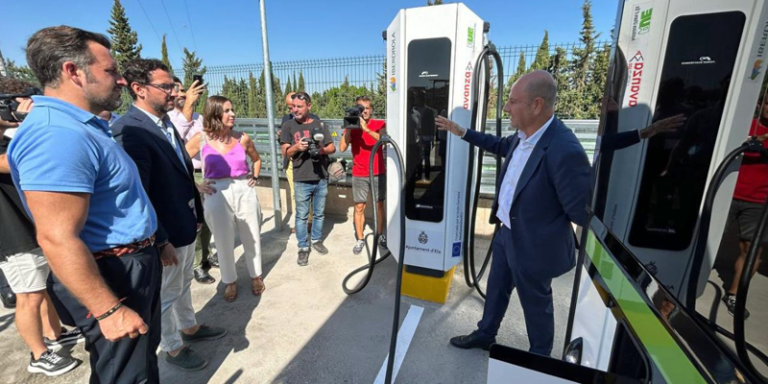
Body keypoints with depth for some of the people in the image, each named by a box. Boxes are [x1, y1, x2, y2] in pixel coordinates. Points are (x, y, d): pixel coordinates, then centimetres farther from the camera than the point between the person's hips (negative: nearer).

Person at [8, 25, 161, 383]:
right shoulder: (58, 134, -24)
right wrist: (109, 310, -23)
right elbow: (58, 239, -28)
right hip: (110, 277, -10)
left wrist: (154, 244, 22)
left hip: (131, 267, 10)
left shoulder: (81, 126, 10)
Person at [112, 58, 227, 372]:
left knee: (183, 285, 26)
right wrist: (160, 242, -20)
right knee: (166, 295, 14)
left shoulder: (166, 123, 5)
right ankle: (173, 349, 36)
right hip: (165, 235, -8)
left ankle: (189, 327, 47)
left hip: (185, 227, 8)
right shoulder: (128, 130, -23)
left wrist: (197, 213, 12)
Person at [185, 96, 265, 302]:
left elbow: (256, 159, 18)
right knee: (224, 242, 11)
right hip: (218, 195, -1)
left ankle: (256, 275, 33)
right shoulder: (201, 139, -4)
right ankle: (230, 281, 31)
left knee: (252, 238, 12)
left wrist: (255, 177, 6)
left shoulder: (242, 138, 0)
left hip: (245, 192, 1)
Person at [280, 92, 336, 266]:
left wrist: (322, 150, -15)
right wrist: (296, 147, -23)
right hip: (302, 180, -2)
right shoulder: (288, 125, 1)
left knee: (319, 213, 15)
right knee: (302, 216, 4)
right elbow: (286, 152, -2)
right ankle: (303, 248, 17)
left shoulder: (319, 124, 6)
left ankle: (316, 240, 33)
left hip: (321, 178, 3)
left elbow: (332, 147, 6)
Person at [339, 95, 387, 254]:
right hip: (359, 175, 1)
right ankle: (360, 239, 16)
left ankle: (380, 235, 25)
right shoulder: (351, 127, 2)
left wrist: (366, 128, -29)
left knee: (379, 205, 9)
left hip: (378, 173, 0)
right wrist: (348, 128, -17)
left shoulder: (380, 124, -1)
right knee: (359, 207, 4)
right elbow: (342, 148, -10)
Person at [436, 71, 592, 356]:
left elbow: (582, 212, -27)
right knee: (496, 288, 26)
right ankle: (485, 334, 52)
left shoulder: (565, 151, -33)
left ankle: (540, 358, 48)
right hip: (507, 234, 8)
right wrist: (461, 132, 17)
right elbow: (502, 146, 18)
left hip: (533, 246, -8)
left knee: (535, 304, 18)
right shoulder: (523, 135, -6)